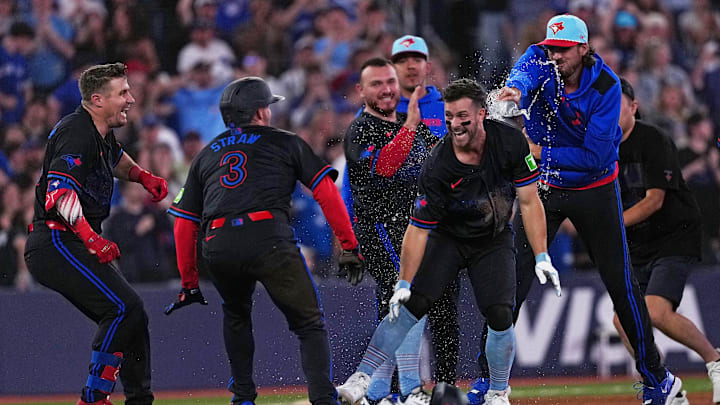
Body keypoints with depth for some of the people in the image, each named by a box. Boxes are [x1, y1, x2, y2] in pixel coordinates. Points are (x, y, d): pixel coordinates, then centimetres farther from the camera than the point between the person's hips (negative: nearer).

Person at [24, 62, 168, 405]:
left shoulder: (102, 133, 16)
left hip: (77, 245, 10)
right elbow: (60, 190, -30)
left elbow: (115, 158, 41)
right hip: (56, 244, -10)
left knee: (131, 319, 10)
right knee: (124, 306, -21)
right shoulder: (77, 133, -16)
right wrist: (90, 238, -42)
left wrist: (143, 176, 21)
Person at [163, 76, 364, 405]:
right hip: (269, 239, -3)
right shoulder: (286, 143, 21)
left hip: (217, 246, 3)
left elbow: (184, 226, 28)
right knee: (310, 324, 6)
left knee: (236, 314, 31)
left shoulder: (206, 155, 30)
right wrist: (349, 247, 13)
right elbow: (327, 194, 12)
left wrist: (189, 284, 34)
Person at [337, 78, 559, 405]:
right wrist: (404, 283, -24)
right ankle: (361, 378, -11)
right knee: (410, 305, -16)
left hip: (495, 241, 1)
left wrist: (542, 256, -18)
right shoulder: (437, 168, -26)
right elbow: (418, 229, -21)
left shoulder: (510, 142, -20)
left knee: (500, 315, -15)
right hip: (448, 239, -1)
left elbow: (529, 201, -12)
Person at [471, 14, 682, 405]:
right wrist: (515, 89, -63)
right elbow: (525, 72, -40)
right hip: (543, 187, 2)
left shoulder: (606, 86, -19)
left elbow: (596, 156, -24)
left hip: (594, 190, -2)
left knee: (620, 281, 2)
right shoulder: (541, 61, -14)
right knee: (513, 277, -8)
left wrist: (539, 152, -28)